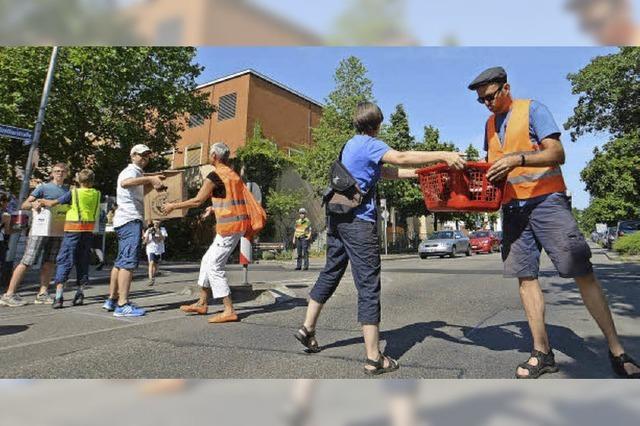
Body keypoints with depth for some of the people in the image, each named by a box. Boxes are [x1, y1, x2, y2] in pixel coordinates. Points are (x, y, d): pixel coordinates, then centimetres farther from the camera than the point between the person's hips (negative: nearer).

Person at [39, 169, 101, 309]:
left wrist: (42, 201, 20)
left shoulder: (73, 193, -5)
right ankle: (80, 294, 12)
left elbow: (52, 203, -2)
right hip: (89, 231, 3)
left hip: (73, 230, -3)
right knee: (83, 262, 11)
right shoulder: (97, 194, 5)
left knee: (64, 261, -1)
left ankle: (59, 296, -8)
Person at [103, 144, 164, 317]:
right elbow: (125, 183, -30)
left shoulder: (136, 173, 26)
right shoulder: (131, 170, -6)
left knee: (121, 261, 14)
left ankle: (112, 300, 21)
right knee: (128, 262, -15)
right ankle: (122, 305, -18)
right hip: (130, 220, -11)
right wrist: (150, 179, -33)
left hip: (127, 220, 11)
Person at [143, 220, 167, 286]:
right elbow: (146, 241, -2)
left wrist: (159, 233, -28)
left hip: (159, 250, 2)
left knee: (156, 265, 11)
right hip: (150, 249, -2)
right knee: (151, 263, -20)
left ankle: (153, 278, 32)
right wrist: (148, 233, -16)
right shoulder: (149, 230, 4)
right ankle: (150, 279, -25)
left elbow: (163, 239, -12)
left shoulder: (162, 229, 3)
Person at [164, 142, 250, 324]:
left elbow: (197, 201, -8)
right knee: (207, 260, 17)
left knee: (214, 266, -3)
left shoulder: (214, 176, -10)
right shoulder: (233, 174, 15)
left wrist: (173, 206, 5)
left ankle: (229, 311, -2)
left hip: (229, 226, -9)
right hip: (238, 223, 9)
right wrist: (214, 208, 35)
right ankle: (202, 303, 27)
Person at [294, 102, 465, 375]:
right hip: (359, 221, -9)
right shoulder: (369, 143, -5)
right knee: (369, 286, -5)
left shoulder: (351, 144, 20)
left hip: (337, 217, 9)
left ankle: (307, 328, 27)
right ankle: (374, 358, -1)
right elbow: (401, 158, -22)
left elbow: (385, 172, 18)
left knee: (330, 273, 19)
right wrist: (443, 155, -22)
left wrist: (419, 173, 14)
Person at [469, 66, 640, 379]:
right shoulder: (490, 124, 16)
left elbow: (557, 154, -11)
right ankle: (542, 352, 7)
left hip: (545, 200, -5)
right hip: (512, 206, 5)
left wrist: (519, 158, -27)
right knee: (525, 276, 1)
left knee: (582, 272, -5)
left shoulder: (532, 109, -1)